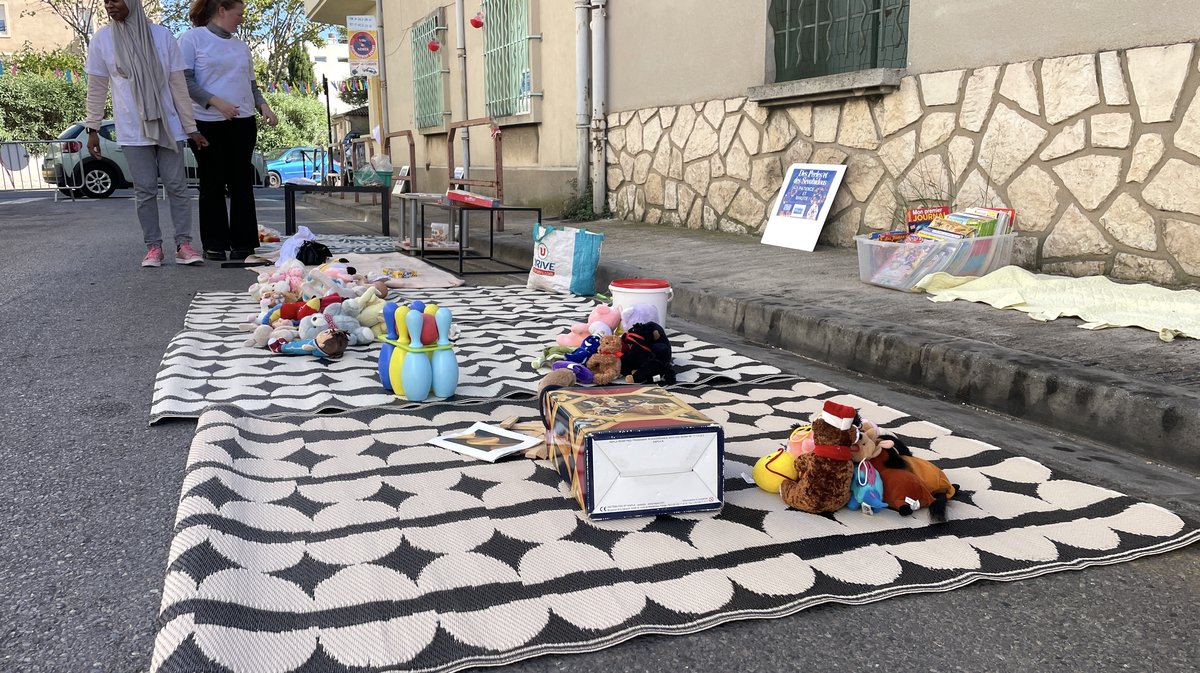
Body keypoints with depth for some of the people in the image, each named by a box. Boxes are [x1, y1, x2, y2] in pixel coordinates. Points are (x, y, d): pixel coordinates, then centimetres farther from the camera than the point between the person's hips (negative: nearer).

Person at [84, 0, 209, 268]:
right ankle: (153, 246, 9)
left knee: (176, 186, -1)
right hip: (133, 130, 0)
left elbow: (178, 84, 2)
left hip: (168, 126, 0)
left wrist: (191, 127, 1)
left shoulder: (162, 35, 0)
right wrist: (92, 129, 3)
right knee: (145, 190, 2)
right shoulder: (101, 40, 2)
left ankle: (183, 244, 3)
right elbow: (96, 88, 7)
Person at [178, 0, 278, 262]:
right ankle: (214, 245, 9)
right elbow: (185, 80, -8)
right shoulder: (192, 39, -1)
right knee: (212, 185, 2)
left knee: (242, 183, 2)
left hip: (243, 122, 4)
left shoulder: (240, 46, 16)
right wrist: (215, 102, -19)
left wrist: (262, 105, 0)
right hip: (207, 123, -4)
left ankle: (243, 243, 7)